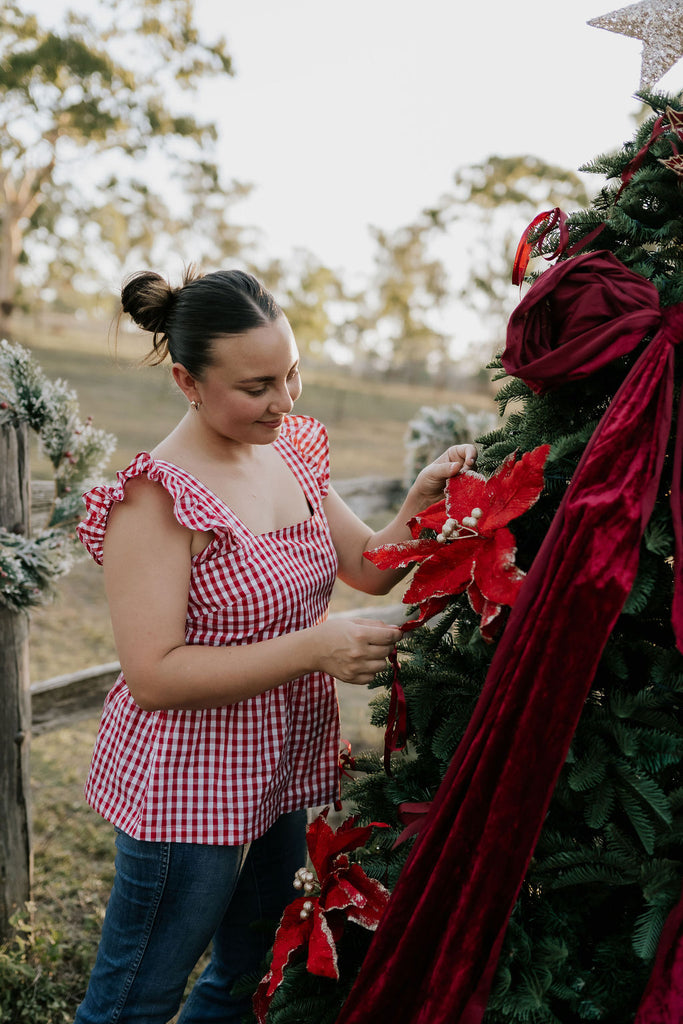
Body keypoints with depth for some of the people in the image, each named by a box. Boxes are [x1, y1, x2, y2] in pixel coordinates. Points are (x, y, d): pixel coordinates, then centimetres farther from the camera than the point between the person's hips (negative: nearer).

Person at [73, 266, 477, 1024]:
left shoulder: (291, 450, 1)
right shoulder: (157, 498, -23)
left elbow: (369, 567, 9)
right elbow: (152, 677, -26)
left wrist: (422, 503, -11)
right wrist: (313, 649, -30)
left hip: (280, 775, 8)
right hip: (189, 790, -7)